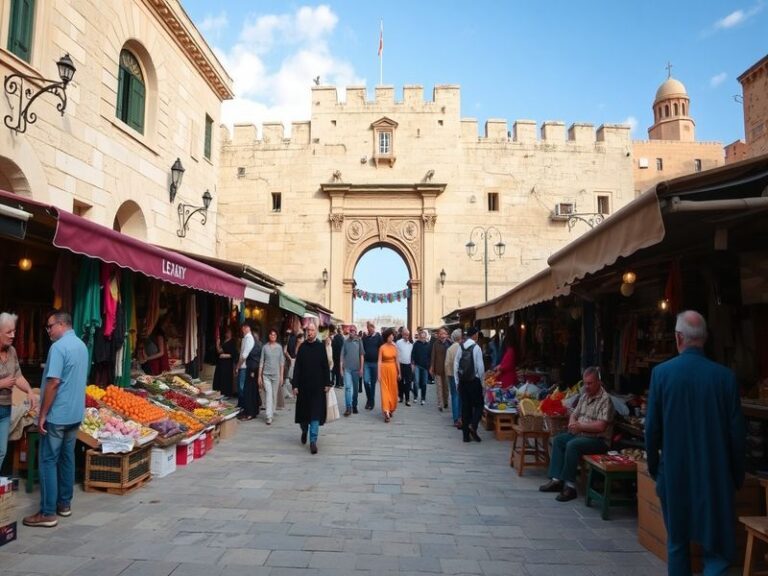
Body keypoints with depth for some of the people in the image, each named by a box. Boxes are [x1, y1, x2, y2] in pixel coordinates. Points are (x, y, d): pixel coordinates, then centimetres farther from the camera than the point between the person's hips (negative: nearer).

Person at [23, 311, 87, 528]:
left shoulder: (59, 347, -17)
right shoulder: (82, 346, 10)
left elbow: (54, 382, -22)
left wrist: (42, 415, -16)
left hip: (57, 415, -8)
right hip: (75, 413, 8)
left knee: (48, 461, -1)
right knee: (67, 458, 15)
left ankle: (48, 513, 4)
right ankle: (64, 504, 23)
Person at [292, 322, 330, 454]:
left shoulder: (321, 347, -1)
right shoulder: (301, 347, 3)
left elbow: (326, 367, 1)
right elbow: (297, 368, 2)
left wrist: (327, 384, -3)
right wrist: (295, 385, -2)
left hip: (318, 386, -2)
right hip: (303, 385, 2)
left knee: (316, 413, -3)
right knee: (303, 410, 13)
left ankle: (313, 441, 0)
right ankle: (304, 431, 40)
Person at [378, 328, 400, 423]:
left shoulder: (395, 347, 5)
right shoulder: (382, 347, -6)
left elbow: (396, 361, 10)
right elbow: (379, 361, -8)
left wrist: (399, 373, 11)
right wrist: (379, 374, -13)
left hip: (393, 369, 4)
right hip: (384, 369, -4)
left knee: (393, 389, 11)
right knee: (385, 390, -3)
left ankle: (391, 409, 27)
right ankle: (386, 411, -7)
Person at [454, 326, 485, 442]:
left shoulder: (461, 347, 2)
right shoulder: (476, 347, -11)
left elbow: (455, 365, 5)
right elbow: (480, 366, -11)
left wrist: (458, 381, 12)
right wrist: (482, 381, 1)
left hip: (462, 381, 5)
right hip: (474, 380, -5)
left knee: (465, 406, 10)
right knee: (479, 405, 9)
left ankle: (466, 435, 14)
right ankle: (473, 426, -12)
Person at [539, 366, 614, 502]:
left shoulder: (605, 399, -15)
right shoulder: (584, 396, 12)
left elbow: (600, 426, -23)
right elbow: (574, 414, 17)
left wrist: (580, 426, -18)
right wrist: (572, 423, -5)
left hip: (599, 439, -9)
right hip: (580, 434, 9)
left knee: (572, 445, -29)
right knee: (558, 440, -4)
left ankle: (570, 485, -22)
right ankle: (557, 479, -7)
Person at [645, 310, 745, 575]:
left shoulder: (661, 372, -10)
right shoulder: (725, 376, -9)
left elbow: (652, 428, -5)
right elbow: (737, 432, -3)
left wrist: (653, 465, 10)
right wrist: (738, 475, 11)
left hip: (674, 472, 0)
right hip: (715, 474, 0)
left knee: (677, 540, 17)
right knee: (717, 543, 8)